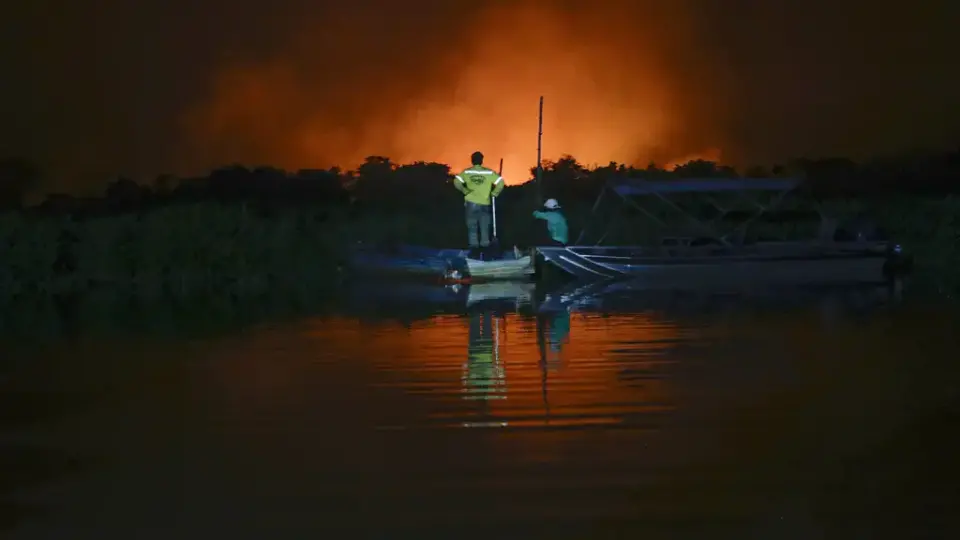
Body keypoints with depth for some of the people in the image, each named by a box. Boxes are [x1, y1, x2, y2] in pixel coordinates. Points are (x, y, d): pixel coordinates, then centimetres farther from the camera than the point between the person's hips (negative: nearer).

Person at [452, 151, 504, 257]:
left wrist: (465, 191, -4)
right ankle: (484, 249, 8)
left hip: (470, 204, 0)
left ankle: (474, 250, 5)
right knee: (485, 228, 10)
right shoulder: (489, 172, -3)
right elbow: (500, 182, -10)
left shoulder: (466, 172, -3)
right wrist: (494, 193, 2)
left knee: (472, 228, 8)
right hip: (484, 204, 0)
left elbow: (457, 182, -15)